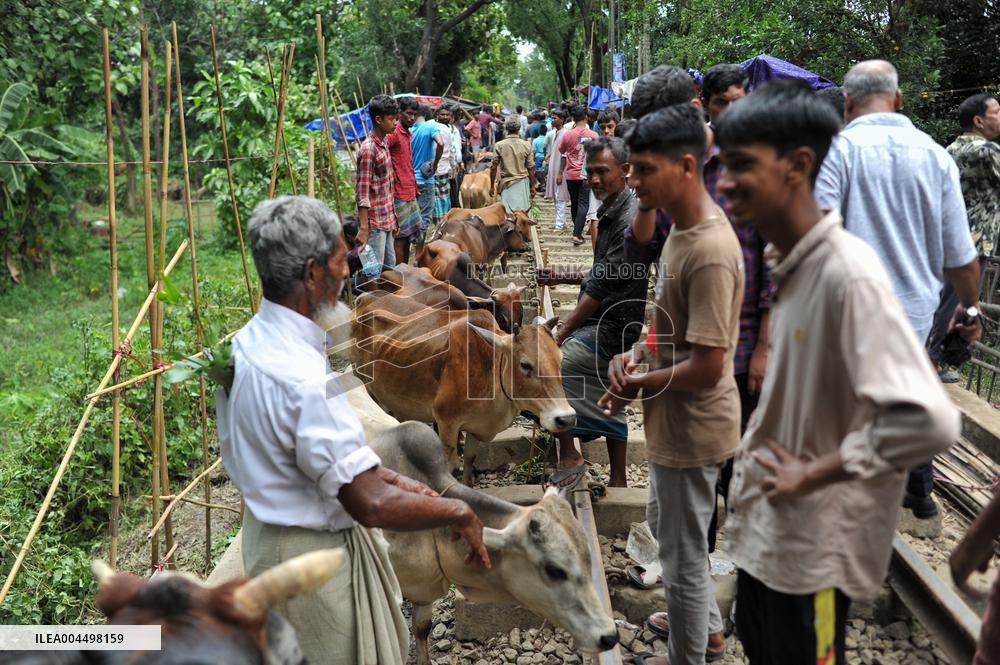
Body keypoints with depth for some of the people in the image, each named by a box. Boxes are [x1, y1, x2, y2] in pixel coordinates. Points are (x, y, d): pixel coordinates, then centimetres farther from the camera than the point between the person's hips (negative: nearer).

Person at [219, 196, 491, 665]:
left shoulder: (245, 344, -2)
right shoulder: (304, 378, -33)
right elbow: (371, 504, -31)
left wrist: (388, 477, 5)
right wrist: (457, 513, -17)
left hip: (269, 532, 9)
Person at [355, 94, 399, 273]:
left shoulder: (384, 143, 11)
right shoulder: (368, 149, -16)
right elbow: (362, 192, -18)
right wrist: (363, 228, -21)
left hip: (387, 220, 9)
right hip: (374, 222, -9)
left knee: (390, 268, 14)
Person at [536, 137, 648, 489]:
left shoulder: (631, 221, -19)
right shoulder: (611, 213, 13)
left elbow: (604, 287, -22)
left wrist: (561, 334, -19)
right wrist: (564, 277, 11)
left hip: (612, 328, -10)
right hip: (606, 327, 10)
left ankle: (569, 457, -5)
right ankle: (617, 481, 30)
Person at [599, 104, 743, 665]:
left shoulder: (710, 252, -28)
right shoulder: (685, 224, 3)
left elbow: (707, 368, -28)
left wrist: (637, 384, -13)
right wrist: (639, 354, -1)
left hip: (690, 428, -10)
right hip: (677, 423, 10)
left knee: (684, 557, 10)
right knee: (665, 526, 28)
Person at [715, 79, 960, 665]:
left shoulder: (849, 272, -27)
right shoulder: (788, 262, 0)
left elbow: (928, 419, -35)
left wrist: (814, 475, -23)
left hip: (815, 539, -8)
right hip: (765, 518, 8)